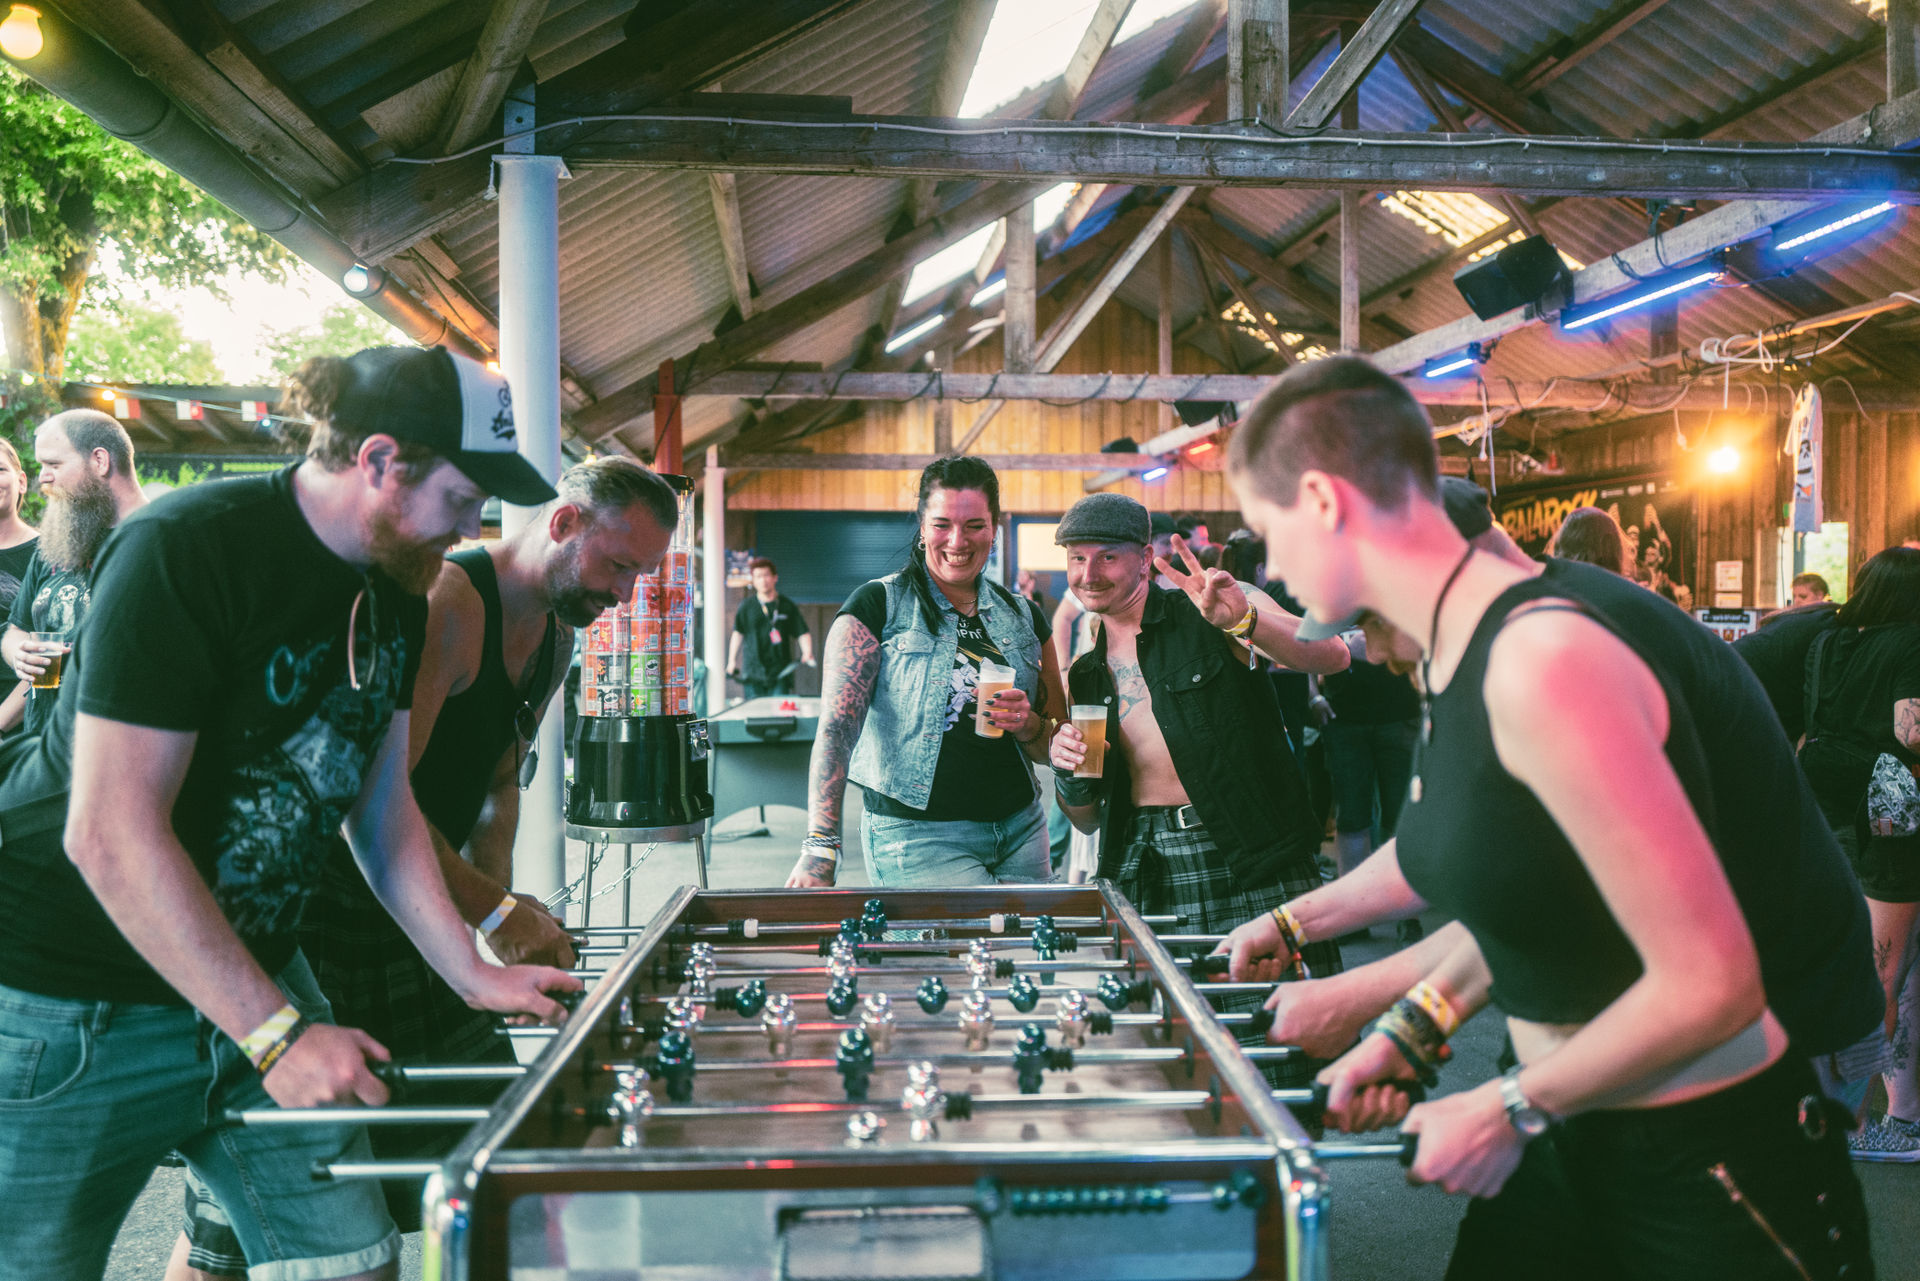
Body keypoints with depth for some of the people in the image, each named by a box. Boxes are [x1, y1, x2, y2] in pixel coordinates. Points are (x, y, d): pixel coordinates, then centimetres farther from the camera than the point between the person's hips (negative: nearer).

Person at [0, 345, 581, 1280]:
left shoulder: (395, 591, 4)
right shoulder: (184, 553, -21)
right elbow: (111, 835, -25)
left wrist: (474, 977, 8)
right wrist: (277, 1032, -23)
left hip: (251, 971, 7)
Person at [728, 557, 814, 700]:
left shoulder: (787, 606, 6)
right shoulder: (746, 606, 6)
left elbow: (802, 633, 7)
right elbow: (738, 633, 12)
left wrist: (807, 653, -11)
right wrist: (732, 660, 5)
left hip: (780, 673, 0)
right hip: (753, 673, 0)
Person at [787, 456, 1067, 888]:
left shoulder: (1023, 617, 10)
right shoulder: (877, 606, -4)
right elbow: (837, 727, -14)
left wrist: (1028, 725, -9)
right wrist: (820, 849, -25)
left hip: (1021, 832, 5)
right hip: (916, 836, -5)